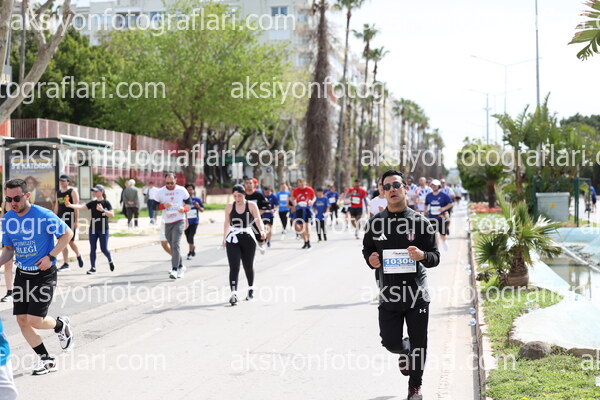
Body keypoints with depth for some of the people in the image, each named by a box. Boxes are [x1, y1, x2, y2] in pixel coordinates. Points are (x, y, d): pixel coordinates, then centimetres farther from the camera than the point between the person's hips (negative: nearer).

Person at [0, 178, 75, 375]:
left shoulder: (44, 215, -16)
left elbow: (67, 233, -6)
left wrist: (51, 257, -15)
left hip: (44, 274, -6)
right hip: (22, 274, 6)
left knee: (34, 320, -11)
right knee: (22, 320, 1)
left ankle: (61, 325, 23)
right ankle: (46, 360, 17)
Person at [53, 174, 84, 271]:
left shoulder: (73, 191, -3)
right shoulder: (58, 192, 14)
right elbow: (56, 207, 19)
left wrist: (76, 220, -15)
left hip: (70, 218, -6)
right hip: (60, 218, 6)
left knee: (70, 241, -3)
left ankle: (78, 256, 25)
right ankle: (65, 264, 5)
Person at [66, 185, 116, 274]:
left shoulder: (106, 203, -5)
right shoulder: (92, 203, 4)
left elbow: (112, 215, -11)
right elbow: (81, 207, -8)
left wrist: (102, 210, -24)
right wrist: (70, 205, -23)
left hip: (103, 230, -4)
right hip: (93, 229, 4)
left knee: (104, 249, -1)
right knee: (92, 249, 3)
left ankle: (110, 261, 29)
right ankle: (93, 268, 10)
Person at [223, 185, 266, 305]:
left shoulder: (251, 205, -3)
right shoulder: (229, 207, 2)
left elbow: (258, 220, -12)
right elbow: (227, 223, 13)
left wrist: (262, 231, -30)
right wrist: (224, 238, 17)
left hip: (248, 239, 0)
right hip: (233, 240, 0)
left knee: (248, 266, 14)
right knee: (234, 267, -12)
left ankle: (251, 289, 37)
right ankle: (233, 294, -17)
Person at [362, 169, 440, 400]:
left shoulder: (420, 222, -3)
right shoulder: (375, 223, 2)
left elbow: (435, 257, 0)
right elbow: (367, 249, 17)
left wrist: (422, 256, -22)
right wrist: (370, 260, -5)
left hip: (417, 294, -1)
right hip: (389, 295, 1)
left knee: (418, 344, 7)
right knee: (390, 342, 0)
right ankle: (404, 352, 38)